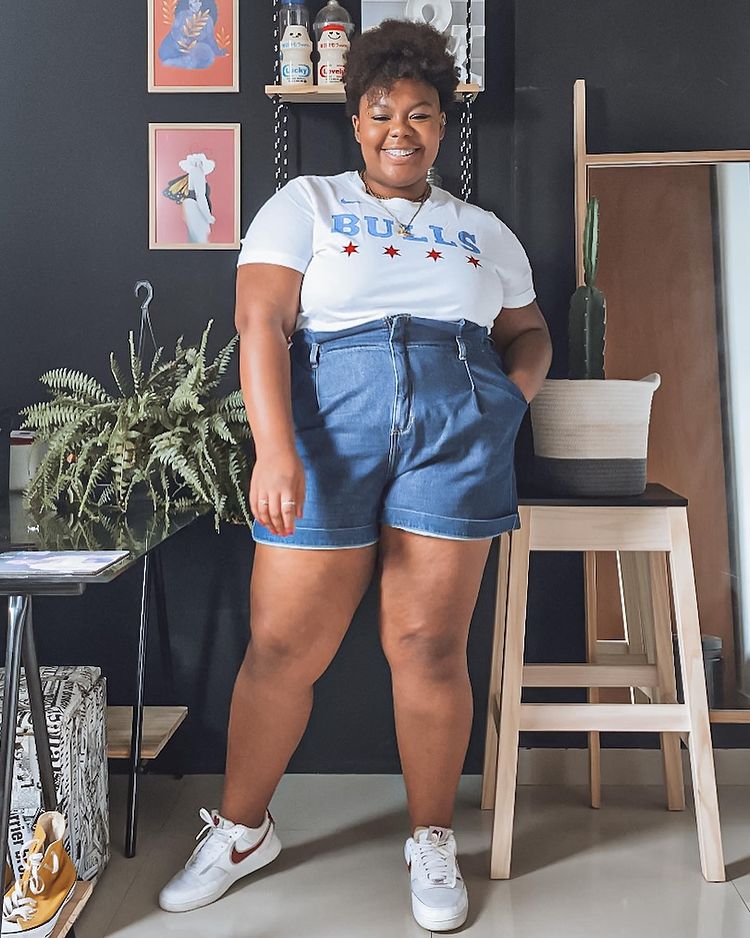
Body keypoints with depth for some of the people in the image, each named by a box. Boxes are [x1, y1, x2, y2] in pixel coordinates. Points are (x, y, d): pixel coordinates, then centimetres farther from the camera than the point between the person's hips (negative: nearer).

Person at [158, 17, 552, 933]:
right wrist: (275, 448, -16)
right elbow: (260, 323, -2)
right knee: (282, 649, 0)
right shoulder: (305, 204, 11)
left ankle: (432, 841, 20)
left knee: (429, 646, -1)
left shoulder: (484, 231, 22)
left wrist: (511, 393, 2)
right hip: (328, 420, -1)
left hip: (458, 428, 2)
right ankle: (240, 829, 23)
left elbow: (528, 332, 26)